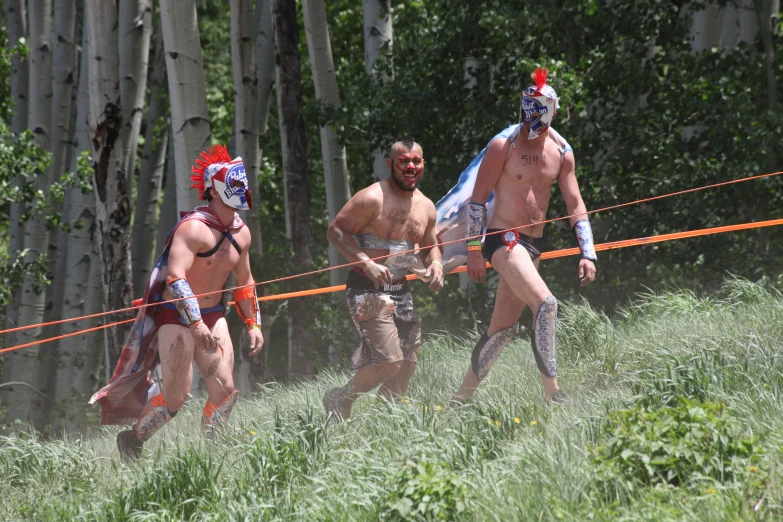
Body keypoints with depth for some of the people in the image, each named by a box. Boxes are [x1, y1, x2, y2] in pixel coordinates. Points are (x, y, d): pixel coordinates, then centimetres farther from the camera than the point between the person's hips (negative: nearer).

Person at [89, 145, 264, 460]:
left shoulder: (241, 233, 8)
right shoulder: (194, 228, -19)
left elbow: (244, 282, 22)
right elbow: (175, 278, -28)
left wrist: (252, 324, 15)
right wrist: (195, 323, -35)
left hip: (212, 316, 7)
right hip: (176, 315, -7)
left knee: (224, 390, -8)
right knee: (175, 398, -10)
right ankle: (131, 440, 11)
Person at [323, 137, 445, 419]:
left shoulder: (426, 207, 11)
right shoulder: (372, 199, -12)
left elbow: (429, 247, 24)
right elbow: (336, 230, -14)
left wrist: (434, 264, 1)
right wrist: (367, 263, -24)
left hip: (401, 291, 8)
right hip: (367, 290, -8)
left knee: (407, 364, 2)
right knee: (390, 362, -16)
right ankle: (340, 399, 8)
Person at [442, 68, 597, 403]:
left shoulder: (561, 152, 8)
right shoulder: (504, 145, -8)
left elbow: (575, 206, 12)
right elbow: (477, 198, -7)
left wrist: (587, 253, 3)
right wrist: (474, 250, -11)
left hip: (534, 244, 7)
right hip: (503, 238, -7)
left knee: (504, 328, 8)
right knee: (545, 303, -24)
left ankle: (462, 397, 18)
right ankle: (552, 392, -24)